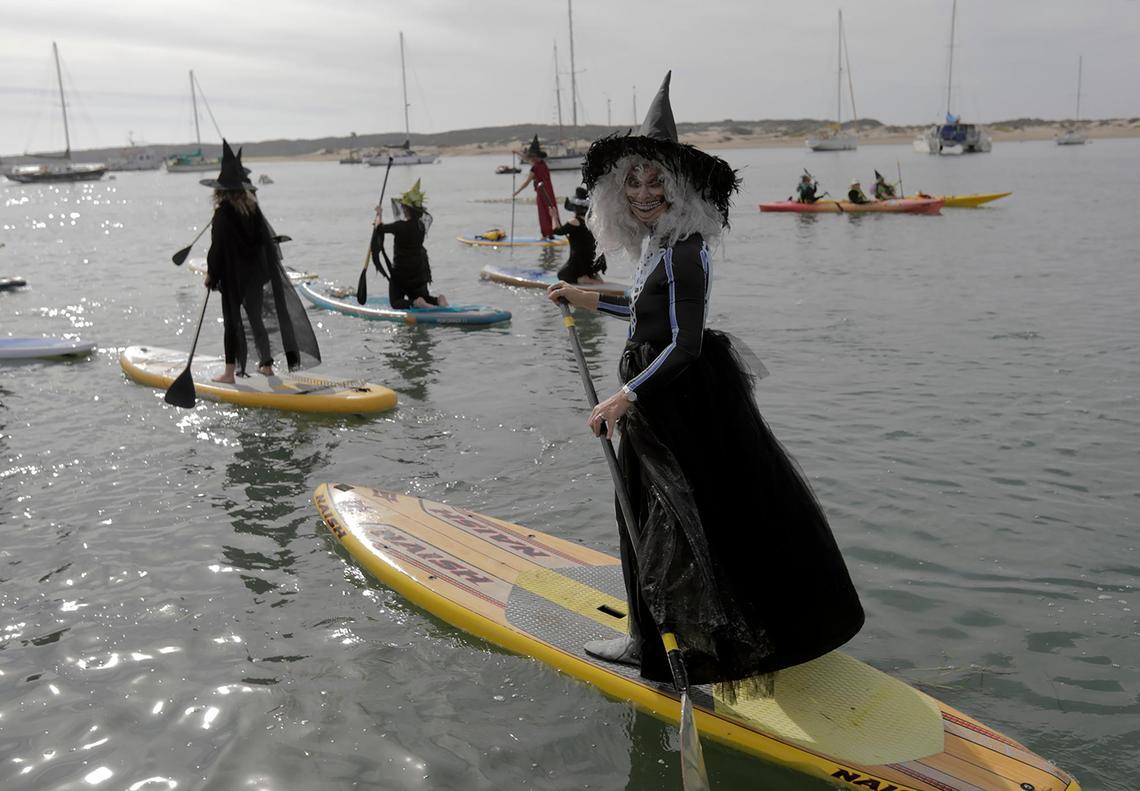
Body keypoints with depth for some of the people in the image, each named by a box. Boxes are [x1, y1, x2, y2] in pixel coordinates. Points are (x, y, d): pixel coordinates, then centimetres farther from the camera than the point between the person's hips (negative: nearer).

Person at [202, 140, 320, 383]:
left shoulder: (223, 213, -14)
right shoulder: (253, 208, 5)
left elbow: (217, 248, -13)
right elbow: (267, 239, 12)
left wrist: (211, 274, -4)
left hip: (233, 276, -6)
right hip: (257, 273, 6)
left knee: (232, 320, 0)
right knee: (256, 317, 14)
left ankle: (230, 370, 3)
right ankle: (266, 364, 21)